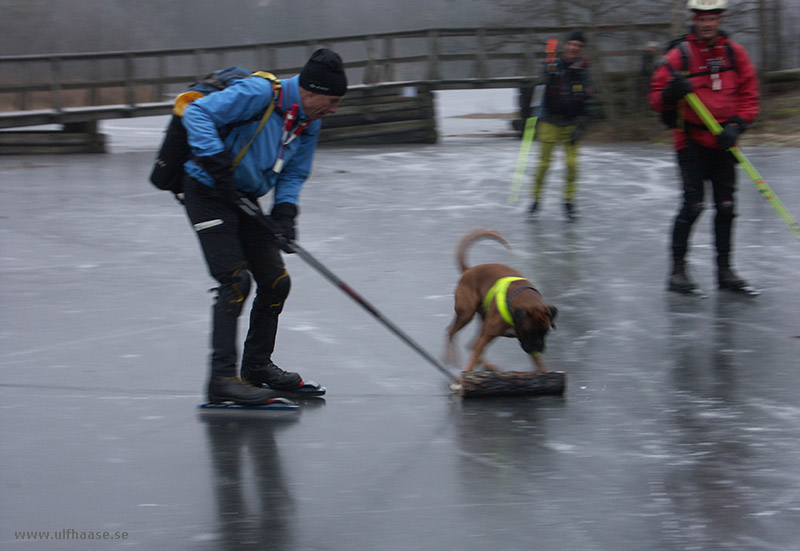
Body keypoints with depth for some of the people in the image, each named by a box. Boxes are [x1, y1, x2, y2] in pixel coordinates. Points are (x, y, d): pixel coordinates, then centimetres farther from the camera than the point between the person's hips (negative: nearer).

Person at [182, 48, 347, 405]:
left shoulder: (309, 123, 5)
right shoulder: (259, 94, -22)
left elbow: (293, 174, 11)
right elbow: (197, 114, -25)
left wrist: (285, 212, -7)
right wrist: (217, 164, -30)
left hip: (244, 199, 9)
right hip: (207, 192, -9)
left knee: (276, 281, 8)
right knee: (236, 280, -19)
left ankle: (257, 365, 25)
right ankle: (222, 378, -21)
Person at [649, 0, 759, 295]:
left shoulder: (735, 54, 4)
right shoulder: (680, 55, -6)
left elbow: (749, 96, 6)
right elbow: (656, 99, -5)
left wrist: (736, 125, -9)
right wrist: (671, 93, -28)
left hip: (723, 142, 4)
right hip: (691, 140, -4)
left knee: (726, 206, 6)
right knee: (693, 204, -10)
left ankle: (725, 270, 16)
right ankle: (677, 269, -2)